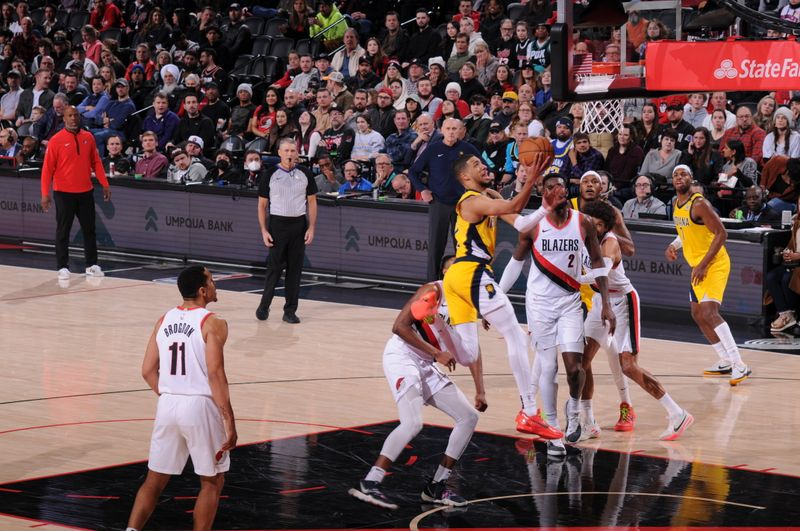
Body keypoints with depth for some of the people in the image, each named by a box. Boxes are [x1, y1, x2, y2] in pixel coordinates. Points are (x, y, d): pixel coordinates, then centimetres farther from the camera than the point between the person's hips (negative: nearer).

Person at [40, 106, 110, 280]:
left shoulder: (88, 137, 5)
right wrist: (45, 194, -12)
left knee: (89, 229, 8)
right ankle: (62, 267, 8)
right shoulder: (57, 140, -7)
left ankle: (92, 265, 17)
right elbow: (47, 168, -7)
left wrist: (105, 184, 5)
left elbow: (96, 163, 11)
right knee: (63, 231, 3)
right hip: (64, 193, -4)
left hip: (86, 192, 4)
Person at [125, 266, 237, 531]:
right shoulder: (212, 323, -10)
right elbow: (215, 374, -17)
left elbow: (148, 371, 8)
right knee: (212, 482, 10)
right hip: (200, 407, -5)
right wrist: (229, 421, -15)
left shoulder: (164, 321, 9)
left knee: (154, 480, 14)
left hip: (167, 406, 5)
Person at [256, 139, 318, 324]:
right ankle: (264, 306, 12)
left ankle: (290, 311, 10)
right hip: (277, 223, -2)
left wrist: (311, 228, -1)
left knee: (295, 269, 3)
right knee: (274, 267, -2)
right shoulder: (270, 175, 0)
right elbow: (262, 204, 3)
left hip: (299, 224, 2)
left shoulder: (305, 174, 5)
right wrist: (264, 231, -5)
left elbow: (312, 202, 8)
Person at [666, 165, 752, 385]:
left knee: (709, 313, -22)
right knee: (698, 314, 14)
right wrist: (673, 246, 6)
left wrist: (703, 265, -24)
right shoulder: (677, 205, 9)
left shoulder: (699, 204, -19)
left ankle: (740, 365, -25)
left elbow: (721, 233, -22)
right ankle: (725, 362, 25)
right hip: (698, 266, 10)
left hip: (714, 264, -10)